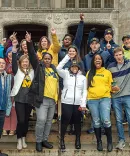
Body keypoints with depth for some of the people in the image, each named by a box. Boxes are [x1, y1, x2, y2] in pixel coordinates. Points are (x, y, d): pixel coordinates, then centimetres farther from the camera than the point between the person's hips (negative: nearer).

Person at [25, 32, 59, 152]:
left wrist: (57, 96, 20)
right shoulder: (39, 67, 2)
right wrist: (29, 43, -20)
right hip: (42, 99, -5)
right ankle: (38, 141, 7)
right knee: (41, 120, -10)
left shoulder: (54, 69, 14)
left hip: (53, 99, 6)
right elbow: (32, 55, -10)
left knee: (49, 121, 12)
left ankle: (45, 140, 25)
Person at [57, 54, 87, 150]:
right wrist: (68, 57, -10)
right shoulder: (66, 74, 7)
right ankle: (62, 140, 12)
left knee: (77, 121, 10)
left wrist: (83, 104, -3)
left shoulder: (83, 77, 10)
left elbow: (85, 91, 7)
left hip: (78, 103, 2)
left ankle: (78, 140, 24)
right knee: (65, 121, -1)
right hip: (66, 102, -2)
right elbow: (58, 68, -10)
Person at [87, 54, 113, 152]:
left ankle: (109, 141, 6)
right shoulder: (89, 73, 12)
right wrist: (86, 98, 4)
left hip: (105, 98, -2)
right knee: (96, 122, 5)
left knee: (106, 120, -12)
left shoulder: (107, 72, 9)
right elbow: (86, 86, 12)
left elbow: (110, 86, 11)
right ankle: (99, 141, 19)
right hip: (92, 100, 2)